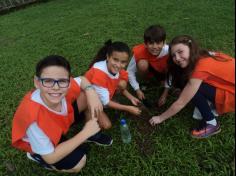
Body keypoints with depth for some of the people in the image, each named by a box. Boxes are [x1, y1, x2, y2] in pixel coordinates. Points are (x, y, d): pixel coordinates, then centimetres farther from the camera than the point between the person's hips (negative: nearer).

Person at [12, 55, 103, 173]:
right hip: (35, 144, -4)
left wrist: (91, 93, -26)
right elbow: (50, 158, -30)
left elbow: (82, 80, -4)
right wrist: (84, 133, -30)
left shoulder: (64, 86, -29)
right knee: (78, 163, -20)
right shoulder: (33, 116, -43)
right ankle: (36, 156, 4)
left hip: (57, 126, 5)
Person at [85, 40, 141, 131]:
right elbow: (105, 102, -29)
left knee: (123, 83, -17)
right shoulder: (99, 72, -38)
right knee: (106, 125, -20)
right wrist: (128, 108, -25)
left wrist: (131, 98, -15)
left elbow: (121, 88, 2)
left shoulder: (119, 70, -18)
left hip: (105, 95, 6)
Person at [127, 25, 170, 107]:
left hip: (163, 72, 1)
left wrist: (165, 93, -22)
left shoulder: (168, 51, -34)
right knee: (142, 64, -34)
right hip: (148, 70, -1)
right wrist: (137, 90, -25)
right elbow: (130, 71, -22)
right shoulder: (139, 52, -33)